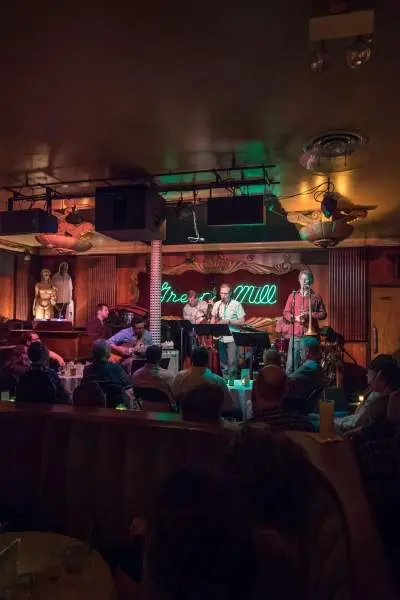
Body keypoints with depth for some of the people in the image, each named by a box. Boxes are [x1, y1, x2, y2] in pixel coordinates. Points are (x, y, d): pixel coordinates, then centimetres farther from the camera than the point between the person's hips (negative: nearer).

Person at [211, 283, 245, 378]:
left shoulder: (236, 304, -4)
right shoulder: (217, 304, 9)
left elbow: (241, 321, -6)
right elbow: (213, 319, 16)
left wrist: (228, 321, -17)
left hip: (232, 338, -4)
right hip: (220, 338, 4)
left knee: (232, 363, -8)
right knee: (223, 363, 11)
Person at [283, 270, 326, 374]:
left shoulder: (316, 298, 8)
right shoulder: (292, 296, 13)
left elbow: (323, 314, 4)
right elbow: (286, 313, 10)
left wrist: (309, 315, -11)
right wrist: (295, 318, -9)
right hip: (295, 335, 1)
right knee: (291, 364, -2)